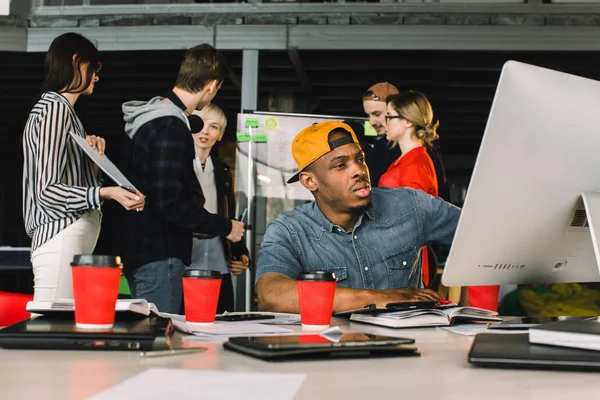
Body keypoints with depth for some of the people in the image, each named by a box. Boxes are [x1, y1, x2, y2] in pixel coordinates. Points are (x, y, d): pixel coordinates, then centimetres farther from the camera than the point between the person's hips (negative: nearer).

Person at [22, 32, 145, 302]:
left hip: (74, 238, 10)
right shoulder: (56, 107, -8)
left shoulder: (59, 108, 21)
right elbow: (47, 191, -16)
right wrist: (107, 193, -24)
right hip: (62, 239, -10)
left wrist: (93, 156, 7)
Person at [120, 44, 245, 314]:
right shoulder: (171, 128, -19)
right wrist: (224, 227, -14)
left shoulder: (151, 118, 11)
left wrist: (191, 223, 24)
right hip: (159, 258, -10)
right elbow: (169, 202, -24)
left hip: (140, 251, 10)